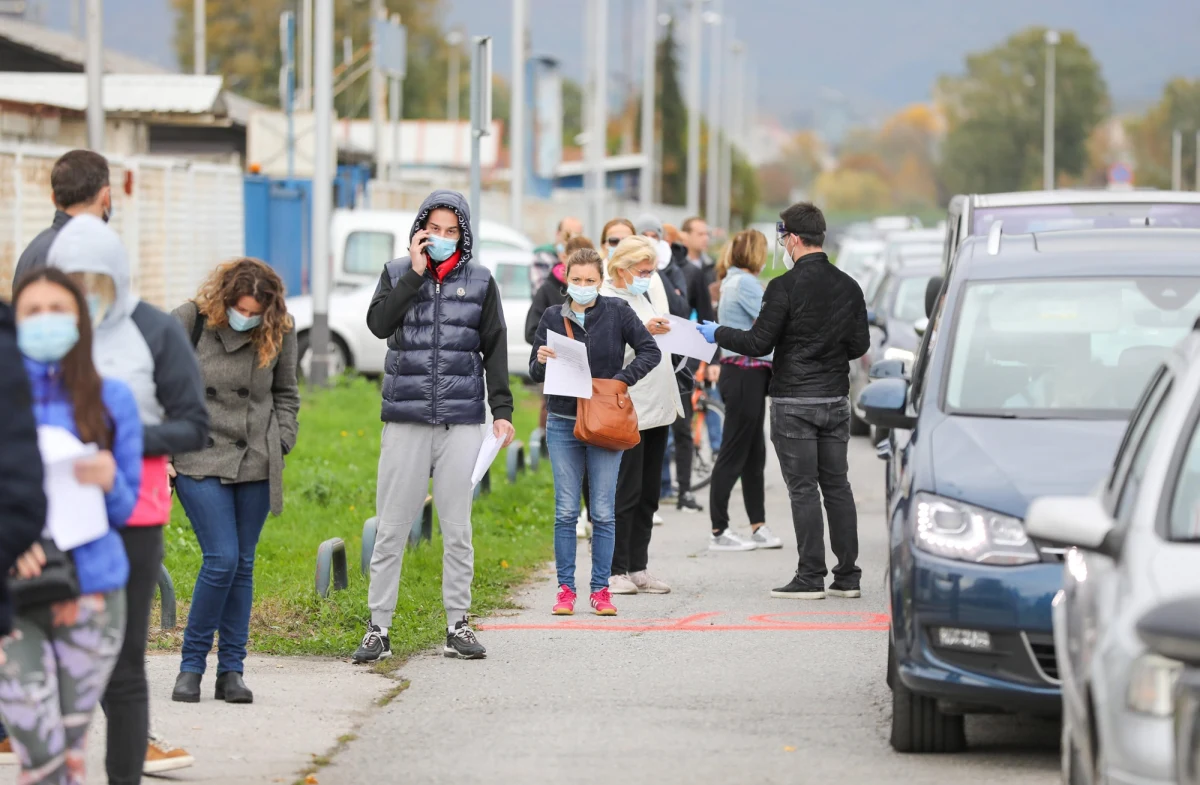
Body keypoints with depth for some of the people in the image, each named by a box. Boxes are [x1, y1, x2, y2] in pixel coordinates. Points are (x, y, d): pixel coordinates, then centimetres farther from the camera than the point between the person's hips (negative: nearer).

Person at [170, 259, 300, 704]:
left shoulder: (279, 332, 1)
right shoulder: (189, 321, -7)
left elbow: (286, 394, 17)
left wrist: (280, 445, 7)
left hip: (256, 464, 3)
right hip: (200, 461, -3)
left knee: (243, 564, 4)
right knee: (221, 558, -13)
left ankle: (231, 671, 12)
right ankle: (192, 664, 1)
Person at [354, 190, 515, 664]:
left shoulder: (480, 282, 9)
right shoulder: (397, 273, 8)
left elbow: (494, 348, 10)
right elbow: (378, 323, -9)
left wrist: (503, 409, 3)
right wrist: (416, 272, -11)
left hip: (462, 420, 1)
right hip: (405, 419, -1)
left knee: (457, 527, 4)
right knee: (392, 527, -1)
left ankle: (458, 626, 10)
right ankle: (378, 628, 4)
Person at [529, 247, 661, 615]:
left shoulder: (617, 312, -1)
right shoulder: (553, 318, 4)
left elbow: (650, 351, 0)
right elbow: (535, 373, 8)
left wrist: (621, 379, -12)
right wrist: (541, 361, -14)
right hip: (563, 423, 1)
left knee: (603, 512, 1)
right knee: (566, 511, 0)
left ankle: (600, 589, 7)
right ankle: (565, 589, 6)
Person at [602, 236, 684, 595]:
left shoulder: (653, 293, 14)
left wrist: (673, 399, 23)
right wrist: (642, 333, -28)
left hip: (656, 407, 8)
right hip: (626, 412, -8)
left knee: (648, 495, 9)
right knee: (626, 492, -7)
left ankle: (638, 568, 14)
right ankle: (615, 570, -2)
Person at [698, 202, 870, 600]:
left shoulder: (785, 286, -13)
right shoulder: (848, 286, 4)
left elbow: (759, 343, -13)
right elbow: (860, 345, 8)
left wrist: (718, 334, 3)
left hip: (793, 403, -5)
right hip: (836, 400, 5)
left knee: (803, 489, -2)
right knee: (837, 485, 11)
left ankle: (811, 577, -2)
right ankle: (848, 575, 11)